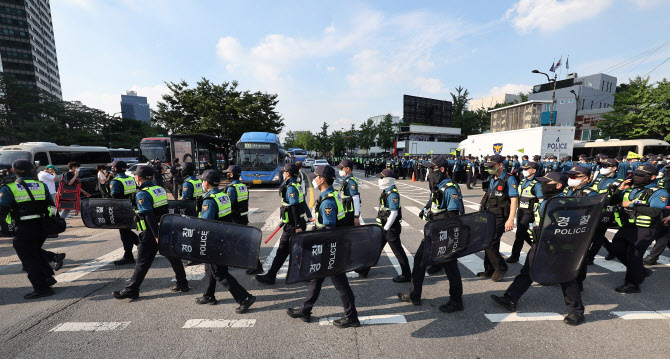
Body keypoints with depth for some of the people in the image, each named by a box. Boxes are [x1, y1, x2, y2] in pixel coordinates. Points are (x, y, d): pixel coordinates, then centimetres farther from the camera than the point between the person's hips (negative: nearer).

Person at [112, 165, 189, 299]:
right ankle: (182, 284, 23)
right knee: (172, 257, 14)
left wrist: (157, 236, -22)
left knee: (142, 262, 5)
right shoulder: (160, 189, 8)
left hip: (151, 233, -7)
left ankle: (131, 290, 19)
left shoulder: (142, 194, -14)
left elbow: (149, 217, -21)